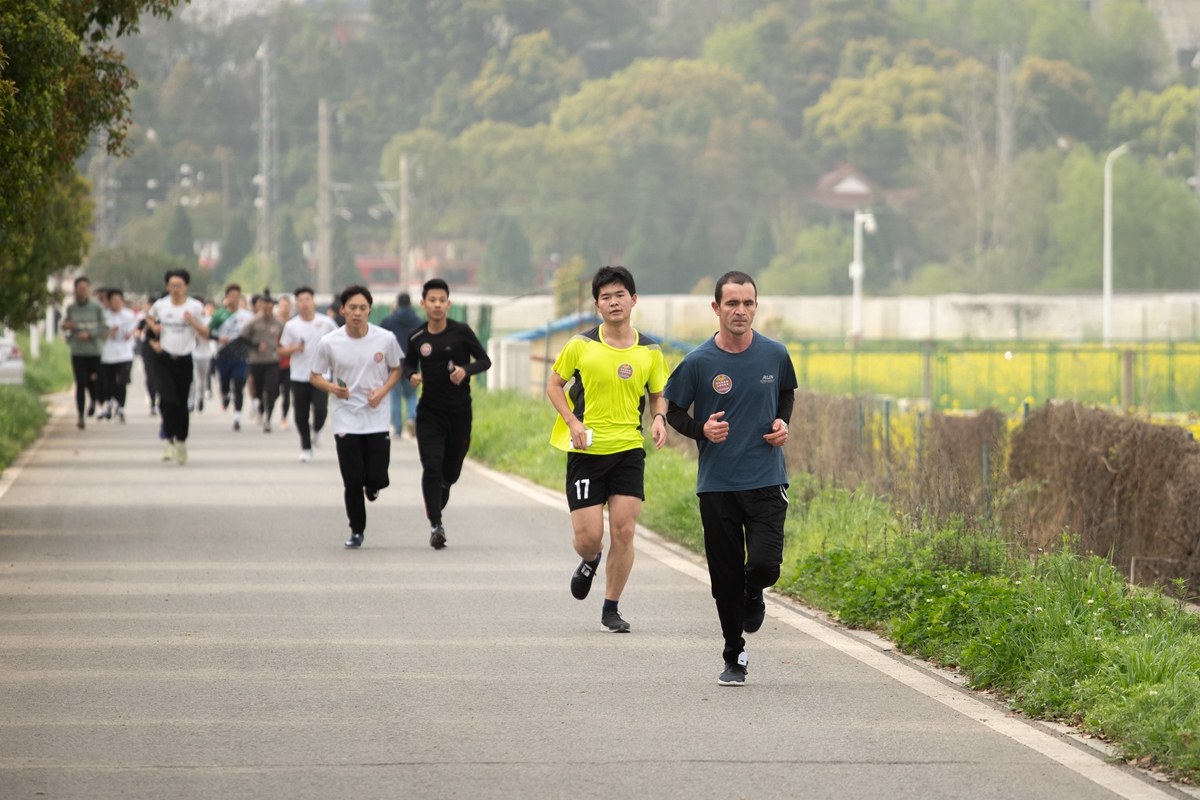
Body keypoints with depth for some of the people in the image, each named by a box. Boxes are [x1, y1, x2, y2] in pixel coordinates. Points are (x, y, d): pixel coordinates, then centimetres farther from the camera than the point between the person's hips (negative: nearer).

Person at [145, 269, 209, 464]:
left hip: (185, 360, 0)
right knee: (169, 400, -17)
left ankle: (181, 441, 22)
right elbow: (149, 317, 27)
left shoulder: (195, 307, -2)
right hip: (164, 360, 0)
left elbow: (205, 335, -3)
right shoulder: (160, 306, 3)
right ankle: (170, 440, -13)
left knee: (182, 404, 7)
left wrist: (193, 321, -19)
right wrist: (153, 326, 5)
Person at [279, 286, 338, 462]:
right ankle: (305, 447, 17)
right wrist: (294, 348, -15)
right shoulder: (291, 326, 0)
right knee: (301, 415, 2)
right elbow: (281, 351, 3)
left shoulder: (326, 323, -1)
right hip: (299, 376, 1)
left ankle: (316, 431, 19)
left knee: (321, 410, -13)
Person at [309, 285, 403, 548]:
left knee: (377, 479, -5)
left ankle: (370, 487, 32)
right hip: (345, 420, 0)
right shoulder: (329, 343, -7)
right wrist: (332, 387, -17)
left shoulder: (385, 339, -6)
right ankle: (357, 530, 17)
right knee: (352, 481, -2)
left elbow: (396, 369, 9)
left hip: (377, 418, 0)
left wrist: (382, 391, -9)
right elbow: (314, 376, 4)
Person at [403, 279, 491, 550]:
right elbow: (409, 363, 16)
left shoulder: (461, 331, -5)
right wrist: (412, 375, -7)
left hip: (460, 411, 0)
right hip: (429, 412, 0)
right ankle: (435, 525, -15)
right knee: (431, 466, -16)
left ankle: (437, 506, 39)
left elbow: (484, 360, 1)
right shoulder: (417, 337, 0)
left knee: (451, 471, 9)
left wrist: (466, 370, -19)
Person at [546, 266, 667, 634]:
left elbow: (658, 395, 13)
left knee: (623, 532, -6)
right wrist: (573, 422, -9)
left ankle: (611, 610, 9)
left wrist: (659, 419, -9)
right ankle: (589, 562, 34)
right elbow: (554, 385, 5)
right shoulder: (581, 345, -3)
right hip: (586, 451, -1)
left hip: (629, 451, 1)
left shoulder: (649, 351, 3)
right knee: (589, 537, -5)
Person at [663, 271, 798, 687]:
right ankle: (734, 657, 21)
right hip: (716, 484, 0)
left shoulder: (775, 355, 0)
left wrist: (782, 423, 1)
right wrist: (701, 429, -13)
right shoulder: (698, 362, -6)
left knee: (764, 565, -15)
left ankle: (753, 596, 23)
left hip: (766, 480, 0)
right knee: (725, 577, 3)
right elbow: (673, 411, 6)